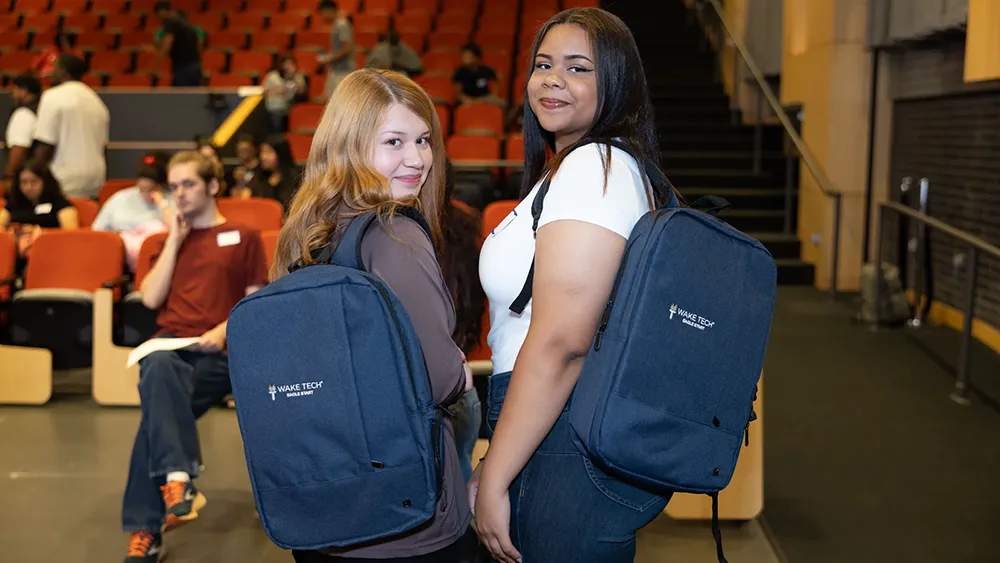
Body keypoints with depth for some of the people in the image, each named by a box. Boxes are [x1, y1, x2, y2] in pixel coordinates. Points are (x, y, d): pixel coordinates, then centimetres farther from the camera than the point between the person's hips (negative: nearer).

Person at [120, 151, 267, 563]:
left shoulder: (244, 237, 13)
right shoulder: (167, 240, 24)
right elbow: (151, 298, 8)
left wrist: (223, 331, -13)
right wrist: (175, 241, 5)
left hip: (218, 353, -2)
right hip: (170, 345, 2)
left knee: (158, 410, -30)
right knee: (158, 368, -38)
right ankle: (178, 478, -48)